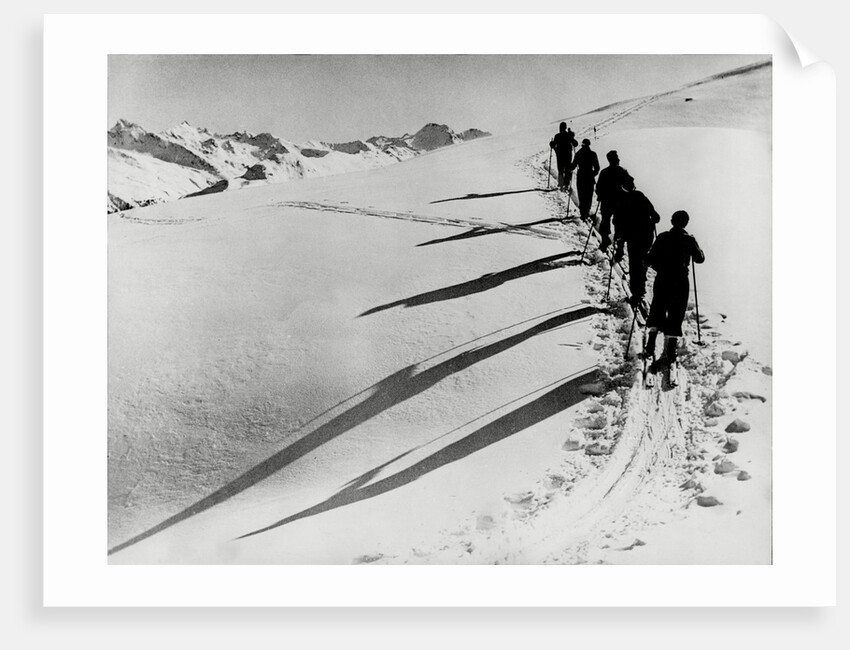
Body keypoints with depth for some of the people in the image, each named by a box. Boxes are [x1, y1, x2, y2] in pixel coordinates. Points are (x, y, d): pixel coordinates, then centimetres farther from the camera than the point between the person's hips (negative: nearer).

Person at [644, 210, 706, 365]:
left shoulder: (663, 237, -3)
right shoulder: (689, 240, -4)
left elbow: (650, 259, -4)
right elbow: (700, 258, 7)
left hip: (662, 280, 1)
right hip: (680, 282, -1)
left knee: (657, 311, 14)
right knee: (675, 315, 5)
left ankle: (650, 347, 4)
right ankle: (670, 352, 1)